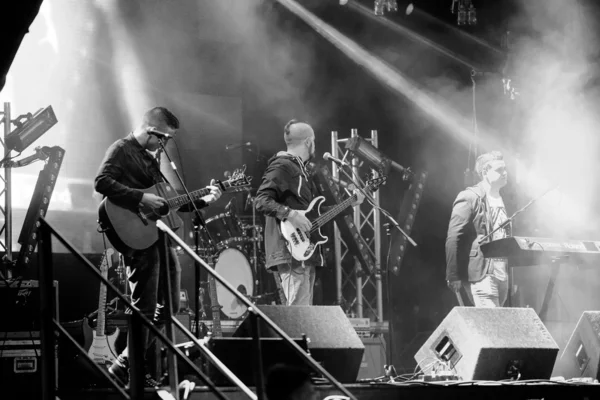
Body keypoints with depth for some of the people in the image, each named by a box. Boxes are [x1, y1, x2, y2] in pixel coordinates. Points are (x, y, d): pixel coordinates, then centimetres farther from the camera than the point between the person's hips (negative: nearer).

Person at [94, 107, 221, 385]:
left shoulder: (149, 158, 22)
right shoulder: (122, 150, -5)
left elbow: (170, 199, 25)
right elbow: (102, 182, -21)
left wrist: (203, 201, 15)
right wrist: (141, 198, -25)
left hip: (159, 235, 10)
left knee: (168, 306, 11)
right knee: (145, 308, -11)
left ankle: (132, 362, 17)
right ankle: (125, 370, -4)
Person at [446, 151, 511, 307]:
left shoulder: (499, 200, 18)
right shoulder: (470, 198, -6)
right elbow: (453, 239, -11)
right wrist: (453, 276, -16)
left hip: (501, 275, 8)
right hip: (480, 273, -8)